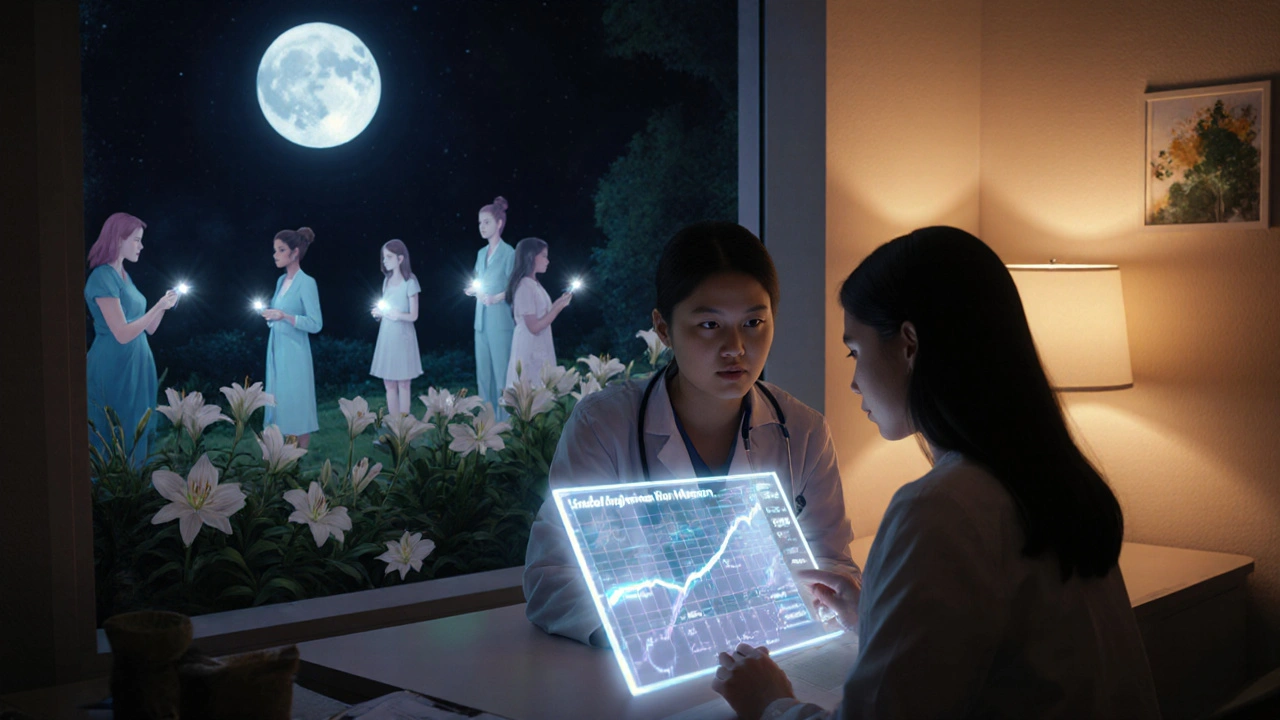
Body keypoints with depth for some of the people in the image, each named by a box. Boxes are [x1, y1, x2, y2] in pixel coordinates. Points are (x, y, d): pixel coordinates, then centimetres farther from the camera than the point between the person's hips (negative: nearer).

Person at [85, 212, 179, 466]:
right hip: (115, 366, -9)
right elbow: (122, 334, -20)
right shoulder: (103, 278, -15)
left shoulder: (124, 275, 13)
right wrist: (159, 306, -16)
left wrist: (164, 305, 0)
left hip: (137, 364, 9)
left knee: (138, 431, 11)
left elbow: (147, 329, 15)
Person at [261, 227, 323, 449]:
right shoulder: (282, 280, 11)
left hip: (294, 351, -8)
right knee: (280, 402, 11)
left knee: (296, 404, -2)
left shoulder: (306, 282, -12)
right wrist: (270, 315, 1)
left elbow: (315, 324, -16)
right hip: (276, 349, 8)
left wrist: (285, 317, -24)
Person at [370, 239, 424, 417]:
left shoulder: (409, 282, -9)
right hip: (386, 335, 6)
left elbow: (413, 316, -10)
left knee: (403, 383, 0)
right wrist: (379, 311, -4)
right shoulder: (387, 280, 9)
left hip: (402, 335, -6)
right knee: (389, 383, 8)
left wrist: (397, 315, -27)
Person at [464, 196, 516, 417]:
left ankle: (505, 420, -1)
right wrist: (474, 290, 2)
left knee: (501, 374, -5)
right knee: (483, 374, 9)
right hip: (481, 321, 7)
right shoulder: (481, 253, 14)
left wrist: (496, 297, -21)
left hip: (500, 321, -7)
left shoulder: (508, 253, -7)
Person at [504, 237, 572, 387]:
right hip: (530, 350, -9)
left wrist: (559, 303, 12)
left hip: (539, 348, 9)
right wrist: (559, 307, -17)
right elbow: (534, 327, -20)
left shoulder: (534, 284, 11)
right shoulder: (525, 286, -17)